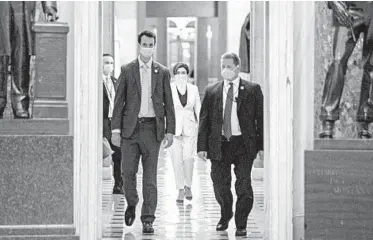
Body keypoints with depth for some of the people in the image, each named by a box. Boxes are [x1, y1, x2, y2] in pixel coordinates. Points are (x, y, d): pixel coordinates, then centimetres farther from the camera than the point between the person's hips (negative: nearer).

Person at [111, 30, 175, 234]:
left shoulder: (162, 72, 7)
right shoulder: (127, 70, 6)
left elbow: (168, 104, 8)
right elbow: (119, 102, 5)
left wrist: (170, 131, 1)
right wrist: (115, 129, -3)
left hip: (152, 128, 0)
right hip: (130, 127, 0)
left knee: (150, 177, 0)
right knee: (128, 172, -2)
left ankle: (148, 219, 5)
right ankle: (131, 204, 25)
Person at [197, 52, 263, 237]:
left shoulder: (252, 90, 3)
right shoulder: (212, 91, 8)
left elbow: (261, 118, 3)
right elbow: (204, 120, 8)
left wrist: (262, 145, -3)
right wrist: (202, 146, 1)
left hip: (244, 145, -2)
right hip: (219, 144, 2)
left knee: (243, 185, -4)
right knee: (220, 184, 5)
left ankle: (241, 225, 8)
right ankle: (225, 216, 31)